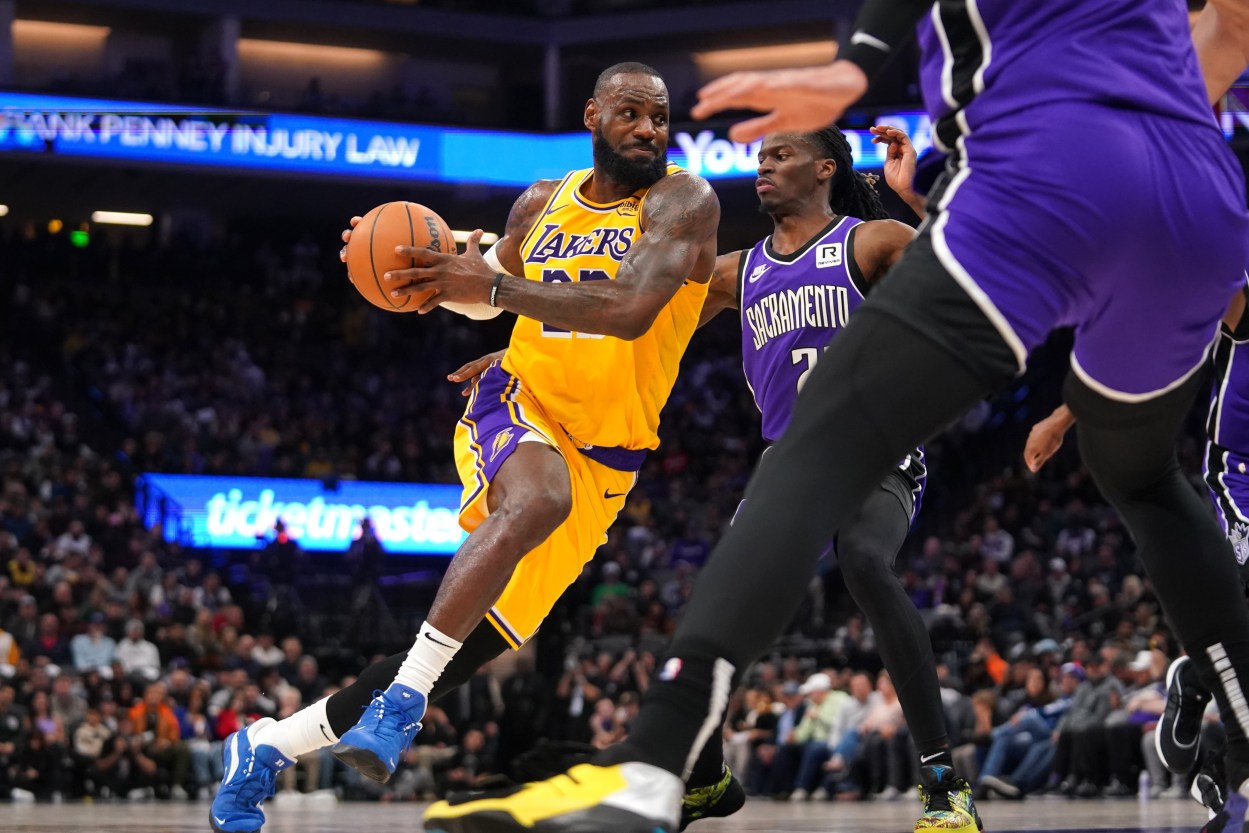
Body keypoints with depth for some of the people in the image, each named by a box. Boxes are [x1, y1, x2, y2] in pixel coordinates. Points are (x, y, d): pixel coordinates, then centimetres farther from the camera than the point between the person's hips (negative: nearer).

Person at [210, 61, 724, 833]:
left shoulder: (682, 200, -9)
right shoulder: (544, 202, 6)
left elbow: (631, 310, -26)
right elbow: (488, 296, 25)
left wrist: (494, 283, -28)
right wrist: (432, 272, 2)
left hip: (601, 464, 0)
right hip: (519, 406, 1)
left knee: (473, 641, -2)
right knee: (537, 498, -38)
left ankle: (268, 746, 11)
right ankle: (400, 704, -38)